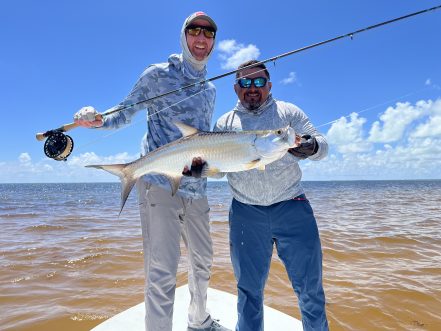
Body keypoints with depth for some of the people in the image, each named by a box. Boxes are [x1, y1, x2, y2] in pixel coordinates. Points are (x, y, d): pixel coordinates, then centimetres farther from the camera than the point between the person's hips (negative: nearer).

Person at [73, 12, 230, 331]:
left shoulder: (210, 90, 16)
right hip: (159, 182, -6)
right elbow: (124, 114, 2)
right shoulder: (158, 74, 0)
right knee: (162, 271, -8)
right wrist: (97, 119, -16)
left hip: (196, 188, 7)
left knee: (203, 261, 19)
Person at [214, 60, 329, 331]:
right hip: (246, 212, 1)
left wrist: (312, 148, -24)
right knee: (249, 287, 12)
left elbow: (322, 145, 0)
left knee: (309, 285, 6)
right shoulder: (224, 123, 10)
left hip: (291, 206, 0)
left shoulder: (288, 112, 7)